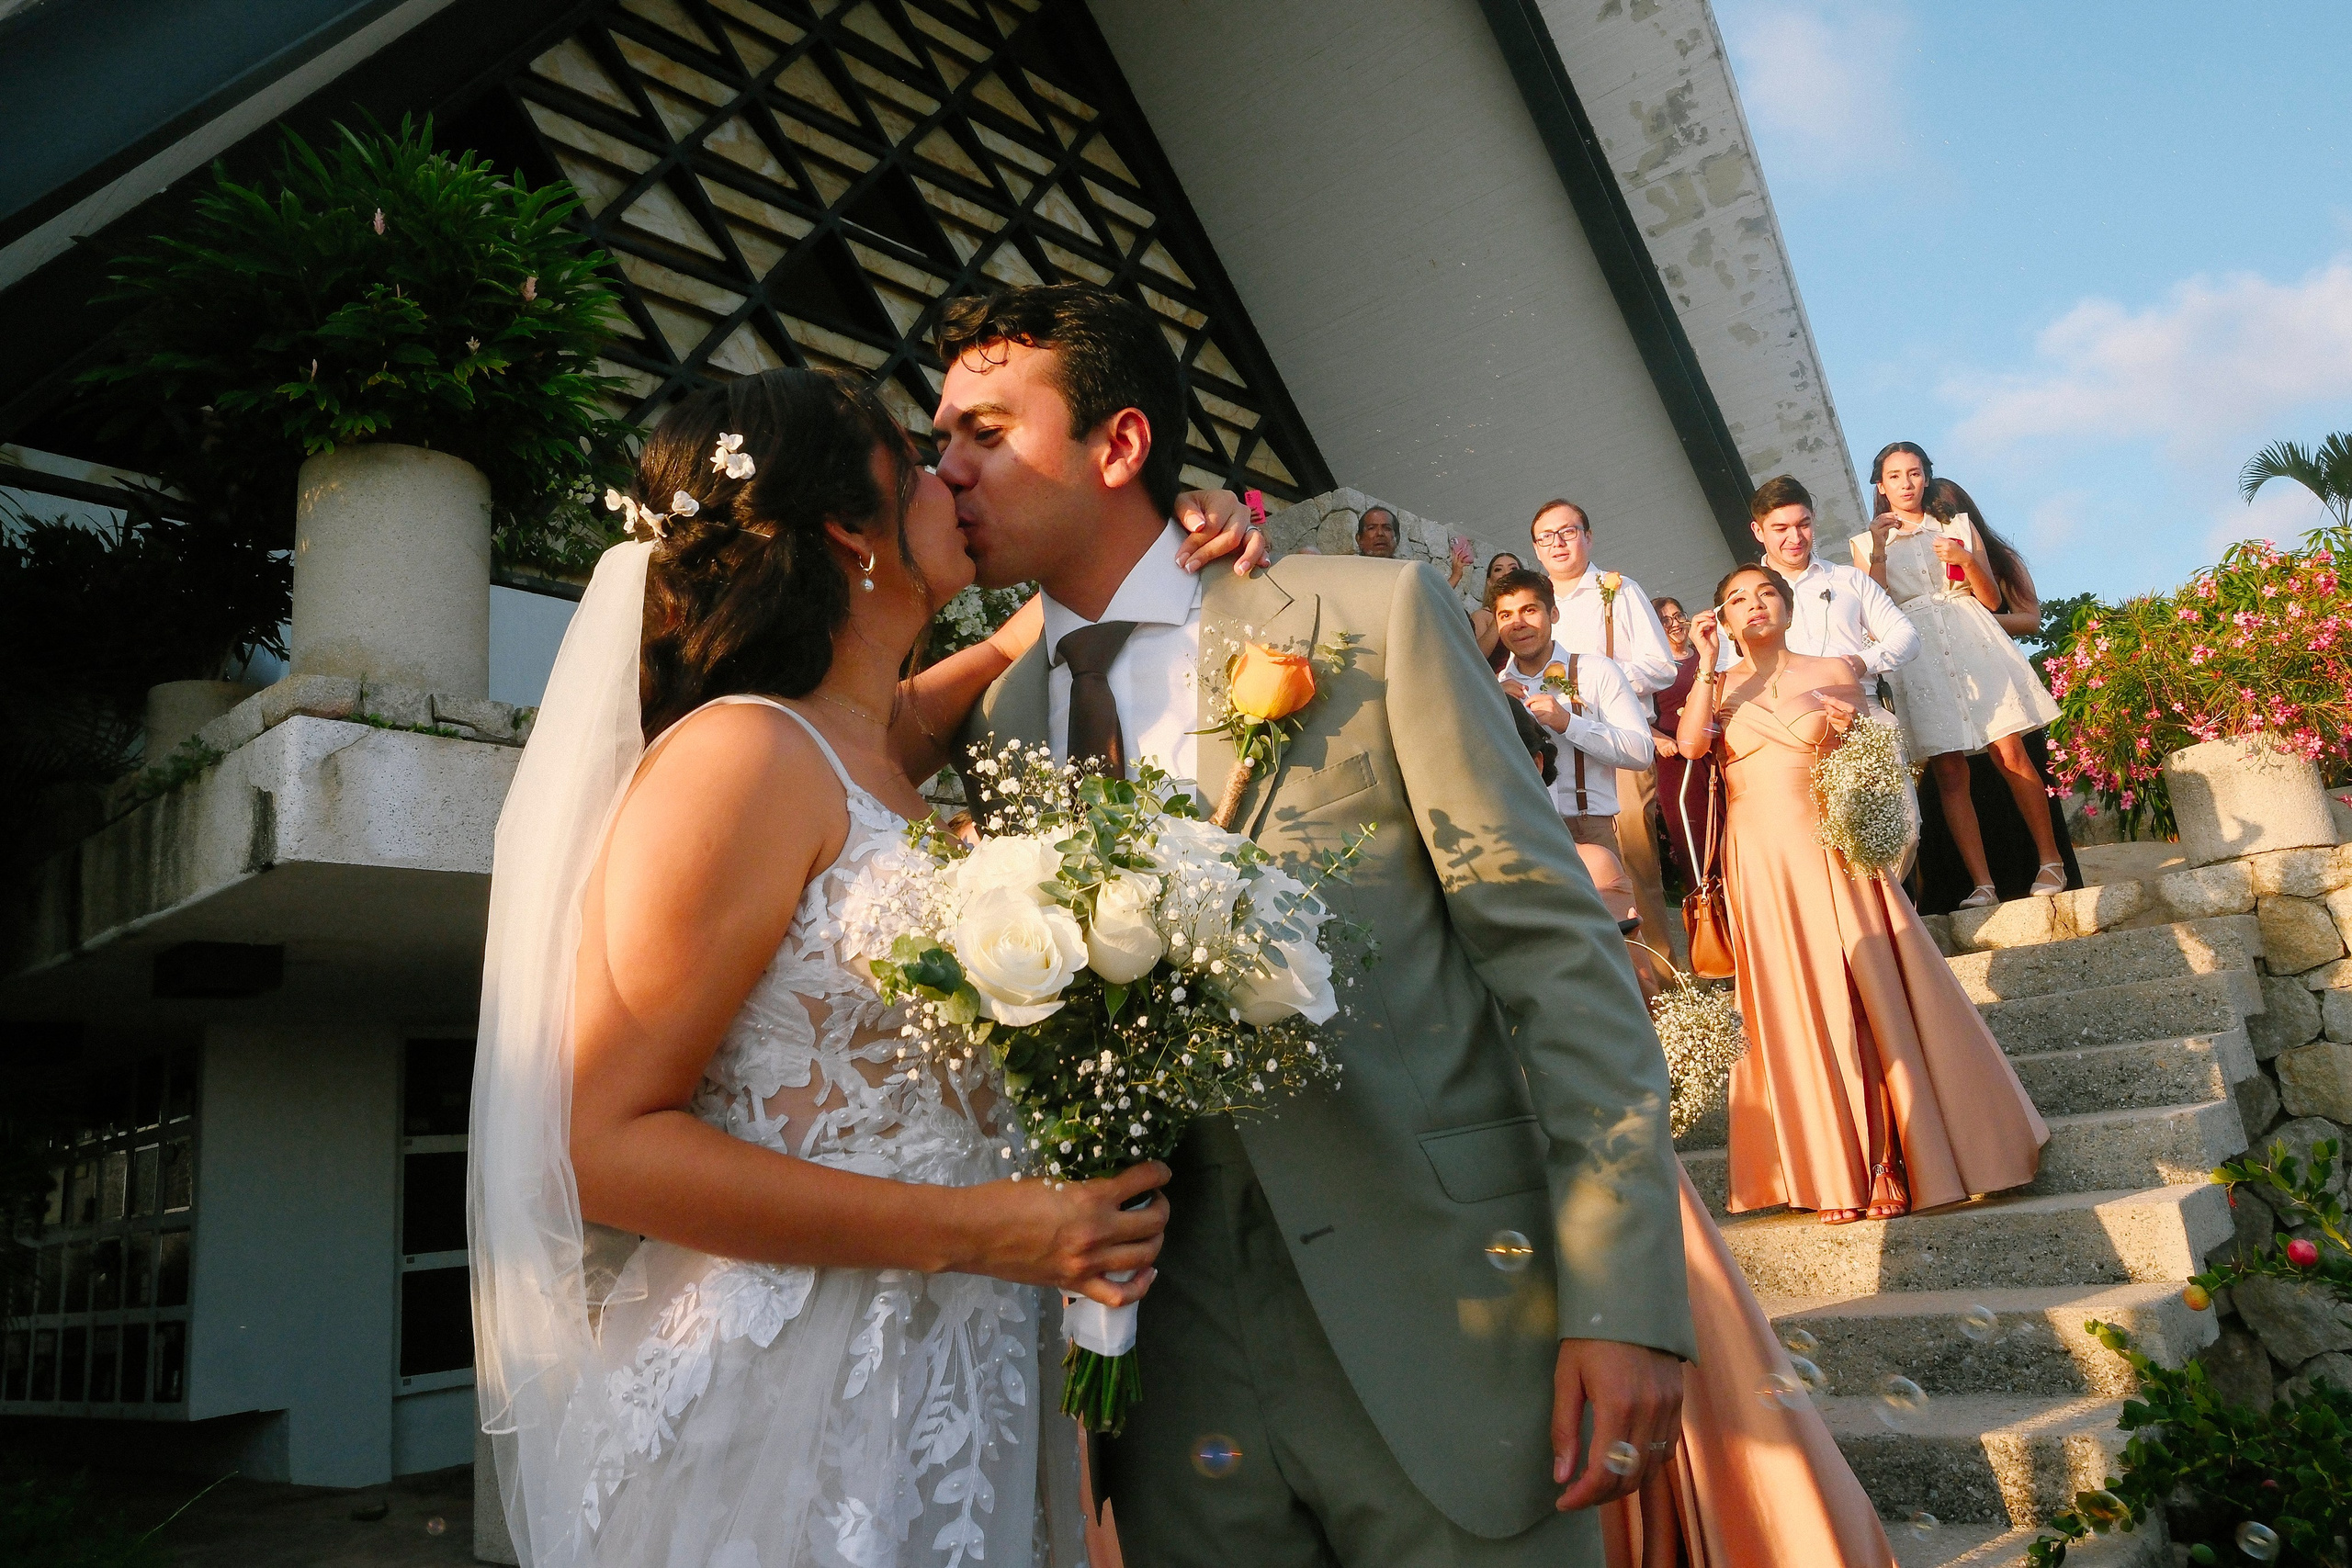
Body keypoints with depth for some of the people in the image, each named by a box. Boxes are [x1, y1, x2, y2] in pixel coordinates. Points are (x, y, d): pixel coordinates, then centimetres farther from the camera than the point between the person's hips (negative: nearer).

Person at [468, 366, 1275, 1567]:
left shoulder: (878, 751, 8)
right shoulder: (742, 753, -16)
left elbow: (1019, 645, 31)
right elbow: (605, 1146, -18)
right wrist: (973, 1231, -22)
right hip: (781, 1420, -8)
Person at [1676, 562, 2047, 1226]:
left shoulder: (1834, 672, 9)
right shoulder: (1718, 688, 10)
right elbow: (1690, 744, -9)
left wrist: (1856, 726, -10)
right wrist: (1708, 665, -11)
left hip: (1833, 853, 0)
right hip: (1759, 866, 1)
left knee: (1864, 997, -3)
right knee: (1796, 1010, 0)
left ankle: (1888, 1162, 7)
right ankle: (1832, 1170, 8)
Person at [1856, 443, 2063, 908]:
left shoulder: (1959, 526, 15)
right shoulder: (1867, 543, 12)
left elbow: (1992, 599, 10)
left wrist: (1967, 559, -7)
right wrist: (1879, 551, -8)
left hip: (1974, 645, 1)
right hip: (1918, 657, -1)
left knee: (2011, 754, -7)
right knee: (1948, 770, -8)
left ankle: (2050, 861, 4)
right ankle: (1982, 885, -8)